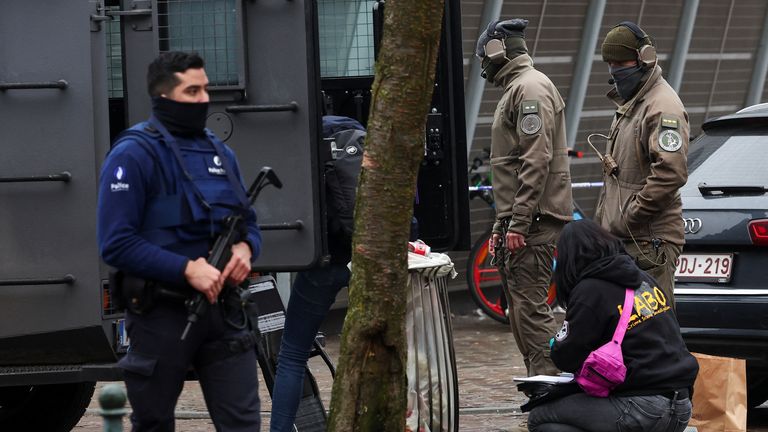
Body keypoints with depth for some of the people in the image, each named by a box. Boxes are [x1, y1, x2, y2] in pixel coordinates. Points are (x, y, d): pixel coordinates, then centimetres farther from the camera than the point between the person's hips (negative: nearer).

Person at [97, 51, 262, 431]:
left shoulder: (220, 152, 12)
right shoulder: (135, 154, -9)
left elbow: (248, 222, 20)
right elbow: (116, 243, -17)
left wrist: (246, 247, -4)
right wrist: (186, 269, -23)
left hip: (221, 308, 5)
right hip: (162, 312, -5)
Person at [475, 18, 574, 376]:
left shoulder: (531, 88, -10)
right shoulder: (516, 90, 23)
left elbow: (537, 161, -19)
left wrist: (519, 224, -22)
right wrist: (501, 225, 25)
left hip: (533, 222, -11)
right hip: (519, 222, 11)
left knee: (530, 309, -14)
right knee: (522, 310, 12)